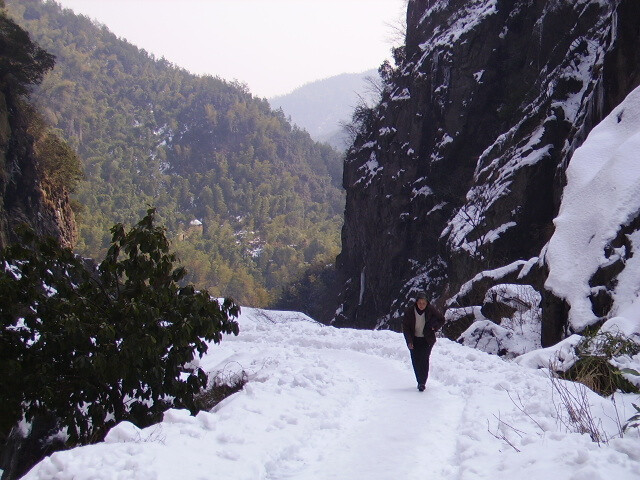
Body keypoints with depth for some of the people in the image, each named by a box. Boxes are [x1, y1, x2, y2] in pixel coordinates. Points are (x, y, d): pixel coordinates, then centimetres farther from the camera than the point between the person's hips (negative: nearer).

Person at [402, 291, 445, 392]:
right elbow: (405, 327, -4)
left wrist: (435, 327, -11)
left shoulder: (431, 310, -10)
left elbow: (441, 320, 6)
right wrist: (409, 341, -11)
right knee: (415, 361, 0)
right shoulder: (410, 311, -9)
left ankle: (422, 382, -14)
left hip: (427, 340, -2)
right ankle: (420, 381, 17)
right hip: (414, 340, 2)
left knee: (424, 359, -15)